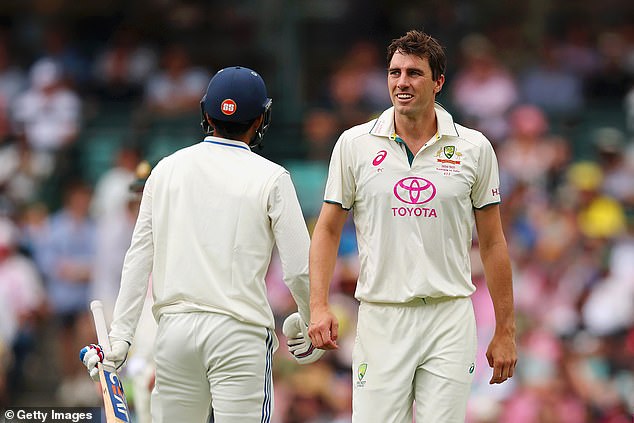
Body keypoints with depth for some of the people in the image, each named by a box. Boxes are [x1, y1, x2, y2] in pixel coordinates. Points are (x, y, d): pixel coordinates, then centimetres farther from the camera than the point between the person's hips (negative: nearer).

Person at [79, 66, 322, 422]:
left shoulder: (166, 170, 7)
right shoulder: (270, 178, -3)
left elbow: (139, 260, 6)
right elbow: (299, 269, -5)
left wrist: (121, 335, 7)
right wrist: (311, 323, 12)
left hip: (174, 327, 4)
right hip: (239, 331, -4)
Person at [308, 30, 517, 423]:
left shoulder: (474, 148, 4)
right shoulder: (354, 144, 3)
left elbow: (492, 241, 9)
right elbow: (328, 229, 8)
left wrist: (506, 331, 7)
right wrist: (319, 305, -5)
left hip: (450, 320, 0)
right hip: (381, 320, 0)